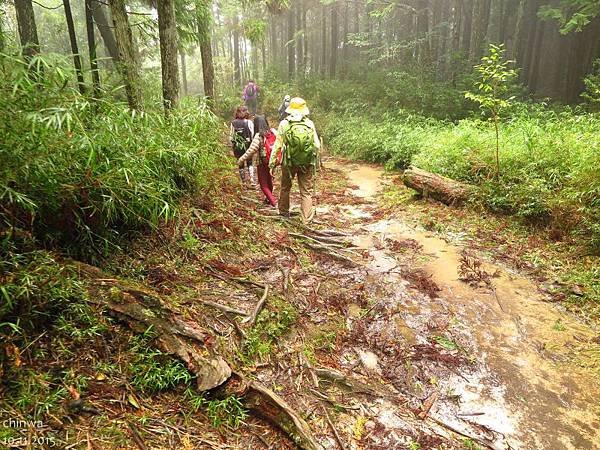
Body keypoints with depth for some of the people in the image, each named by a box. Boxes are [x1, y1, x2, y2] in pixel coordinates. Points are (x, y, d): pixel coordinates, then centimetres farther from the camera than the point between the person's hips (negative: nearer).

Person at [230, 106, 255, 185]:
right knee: (249, 163, 14)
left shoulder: (233, 123, -2)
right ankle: (252, 178, -5)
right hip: (248, 146, -1)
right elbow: (252, 135, -8)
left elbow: (231, 136, -1)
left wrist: (233, 146, 10)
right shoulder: (249, 122, -7)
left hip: (237, 146, 1)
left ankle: (244, 182, 17)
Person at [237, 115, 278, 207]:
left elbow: (251, 150, -21)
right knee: (269, 181, 25)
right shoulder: (273, 132, -2)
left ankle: (274, 202, -1)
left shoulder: (259, 136, -17)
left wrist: (241, 160, -14)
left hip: (263, 163, -6)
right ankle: (268, 198, 42)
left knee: (263, 184, 8)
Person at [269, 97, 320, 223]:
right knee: (306, 191, 8)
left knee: (285, 188, 20)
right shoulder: (310, 124, -3)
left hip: (288, 163, 0)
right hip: (307, 164, 0)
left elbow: (277, 146, -4)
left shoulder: (284, 124, -6)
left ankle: (284, 213, 33)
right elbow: (317, 145, -2)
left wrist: (272, 164, 3)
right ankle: (307, 219, 7)